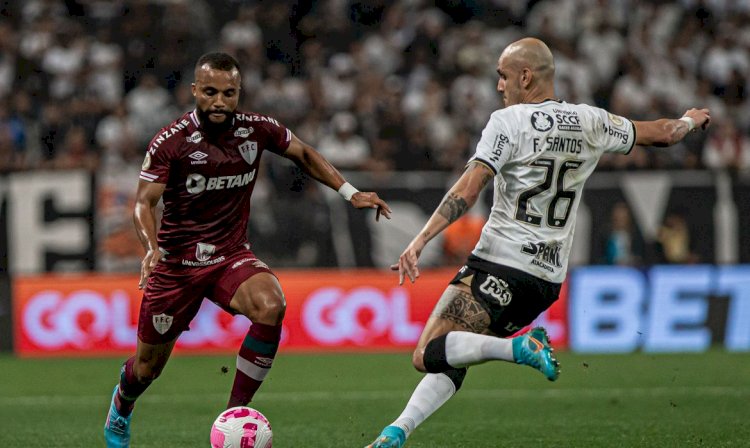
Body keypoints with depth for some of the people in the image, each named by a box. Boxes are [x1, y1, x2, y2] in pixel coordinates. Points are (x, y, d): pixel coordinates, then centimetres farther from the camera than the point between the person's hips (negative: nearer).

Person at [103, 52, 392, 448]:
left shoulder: (257, 130, -4)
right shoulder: (170, 142, -14)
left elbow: (303, 154, 14)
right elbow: (144, 202, -14)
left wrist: (350, 193, 6)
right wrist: (151, 247, -33)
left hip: (231, 256, 2)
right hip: (176, 263, -2)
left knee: (271, 306, -32)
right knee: (148, 367, 9)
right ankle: (122, 404, 48)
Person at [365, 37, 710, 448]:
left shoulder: (508, 122, -6)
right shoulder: (589, 123, 9)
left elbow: (468, 189, -16)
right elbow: (661, 133, 21)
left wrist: (420, 241, -19)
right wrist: (691, 121, 43)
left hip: (499, 266, -7)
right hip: (549, 279, 7)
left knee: (428, 355, -9)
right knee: (450, 362, 13)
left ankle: (519, 348, -23)